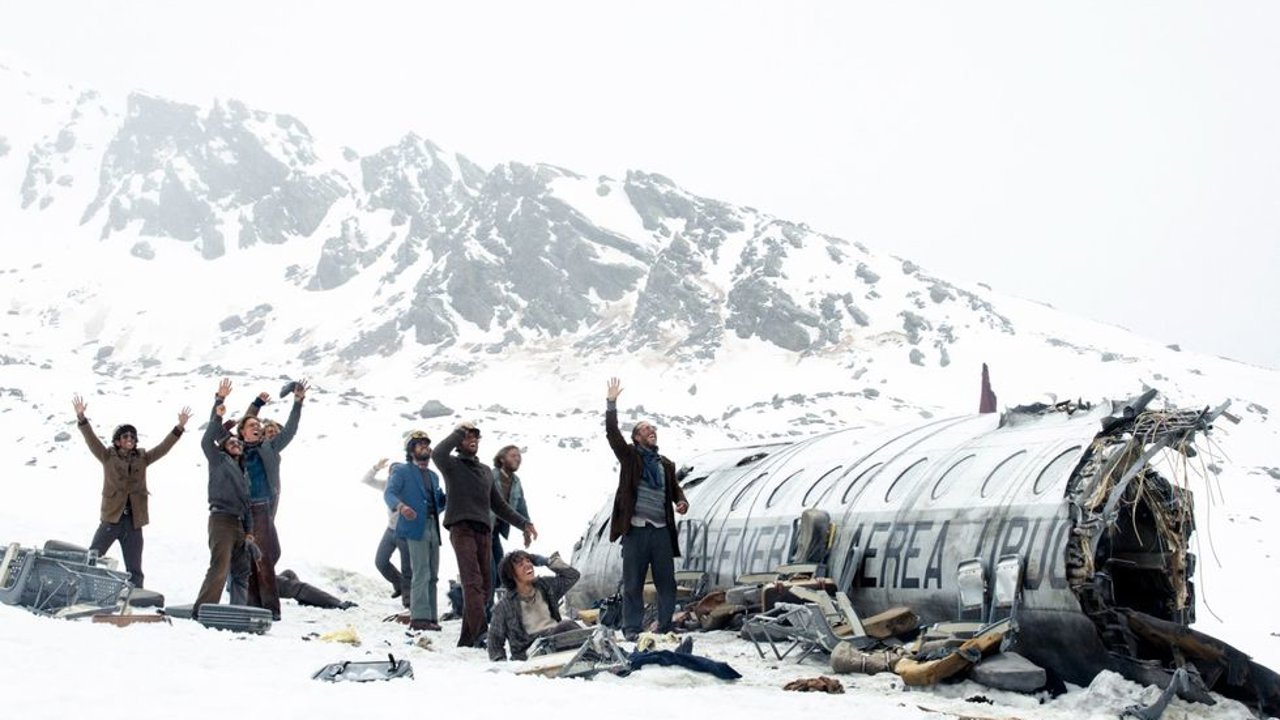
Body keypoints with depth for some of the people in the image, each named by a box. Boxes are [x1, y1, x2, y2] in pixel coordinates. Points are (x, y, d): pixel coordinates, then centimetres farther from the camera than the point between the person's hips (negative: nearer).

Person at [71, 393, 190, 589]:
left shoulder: (142, 459, 11)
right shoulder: (108, 457, 4)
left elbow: (164, 447, 6)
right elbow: (91, 440, -7)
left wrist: (179, 427, -4)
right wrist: (81, 418, -20)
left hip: (134, 521, 3)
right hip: (111, 518, -3)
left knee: (134, 570, 8)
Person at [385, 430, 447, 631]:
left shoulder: (433, 476, 26)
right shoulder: (401, 471, 5)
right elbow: (389, 493, -11)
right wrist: (400, 506, -31)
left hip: (433, 528, 7)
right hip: (415, 527, -7)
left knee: (432, 575, 7)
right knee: (421, 574, -14)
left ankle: (430, 617, 11)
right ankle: (419, 617, -14)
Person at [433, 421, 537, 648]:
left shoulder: (486, 471, 26)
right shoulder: (452, 465, 7)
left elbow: (498, 504, 30)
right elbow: (437, 454, -18)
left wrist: (523, 523, 23)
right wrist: (459, 432, -5)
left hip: (483, 531, 7)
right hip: (462, 528, -6)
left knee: (484, 584, 2)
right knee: (473, 582, -19)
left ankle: (467, 640, 7)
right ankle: (480, 633, -30)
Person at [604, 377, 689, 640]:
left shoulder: (666, 464, 18)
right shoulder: (629, 457, 6)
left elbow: (675, 489, 20)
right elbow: (612, 433, -5)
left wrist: (682, 502, -3)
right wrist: (611, 404, -13)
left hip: (661, 530, 4)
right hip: (635, 529, -4)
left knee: (667, 582, 5)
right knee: (633, 583, 1)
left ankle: (666, 628, 15)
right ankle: (631, 629, 8)